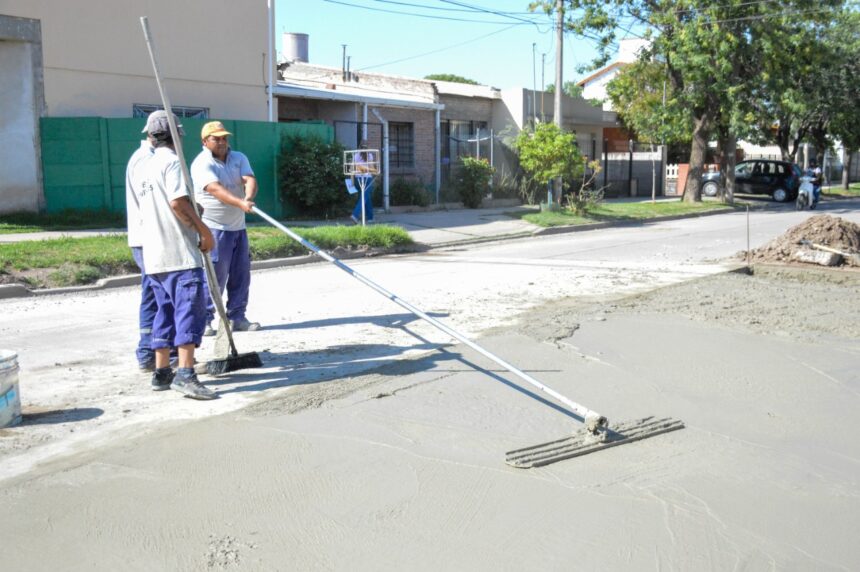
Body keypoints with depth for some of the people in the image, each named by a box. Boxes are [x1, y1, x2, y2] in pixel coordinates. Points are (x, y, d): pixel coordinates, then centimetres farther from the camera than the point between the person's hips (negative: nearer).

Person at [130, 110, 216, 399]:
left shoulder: (139, 166, 16)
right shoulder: (171, 161, -9)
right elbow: (178, 202, -20)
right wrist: (204, 231, -13)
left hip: (152, 253, 8)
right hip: (180, 252, -8)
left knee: (165, 309, 14)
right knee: (190, 308, -9)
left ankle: (162, 372, 17)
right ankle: (185, 374, -16)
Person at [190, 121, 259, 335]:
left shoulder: (239, 158, 7)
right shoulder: (202, 164, -11)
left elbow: (250, 179, -11)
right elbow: (216, 189, -27)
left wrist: (249, 198, -34)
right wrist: (240, 203, -42)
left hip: (238, 227, 7)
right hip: (214, 228, -6)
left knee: (241, 273, 9)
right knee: (214, 275, -8)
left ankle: (236, 317, 19)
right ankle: (204, 319, 2)